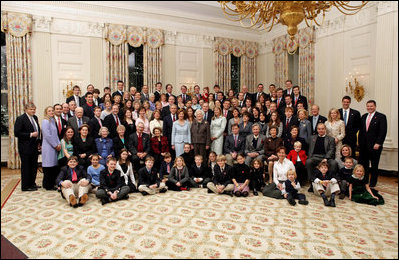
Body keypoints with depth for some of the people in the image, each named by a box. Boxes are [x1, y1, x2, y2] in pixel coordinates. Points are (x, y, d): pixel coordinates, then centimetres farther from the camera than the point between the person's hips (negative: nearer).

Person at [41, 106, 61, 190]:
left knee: (55, 166, 9)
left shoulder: (53, 121, 16)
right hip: (48, 147, -8)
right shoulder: (45, 121, -9)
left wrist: (59, 144, 6)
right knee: (48, 166, -2)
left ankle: (52, 184, 18)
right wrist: (55, 145, -10)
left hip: (54, 147, 8)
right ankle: (47, 185, 7)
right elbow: (47, 135, -14)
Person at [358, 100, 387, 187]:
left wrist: (378, 143, -17)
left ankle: (372, 183, 17)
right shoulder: (364, 116, 13)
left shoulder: (381, 117, -4)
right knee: (363, 164, 7)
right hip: (364, 145, 5)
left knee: (374, 165, 7)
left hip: (374, 146, -5)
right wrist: (360, 141, 9)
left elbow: (383, 132, -11)